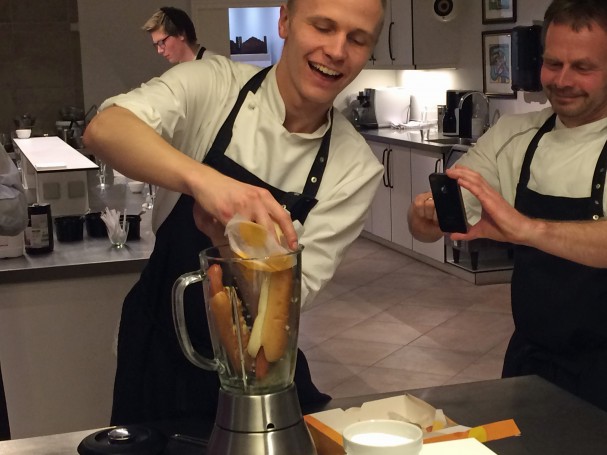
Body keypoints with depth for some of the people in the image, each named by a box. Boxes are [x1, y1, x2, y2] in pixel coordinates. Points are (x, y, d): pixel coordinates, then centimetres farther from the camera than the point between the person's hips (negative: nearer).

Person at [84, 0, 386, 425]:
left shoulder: (356, 168, -11)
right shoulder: (213, 85, -15)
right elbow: (104, 130, -32)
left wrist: (225, 237, -35)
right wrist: (202, 179, -49)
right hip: (161, 347, -1)